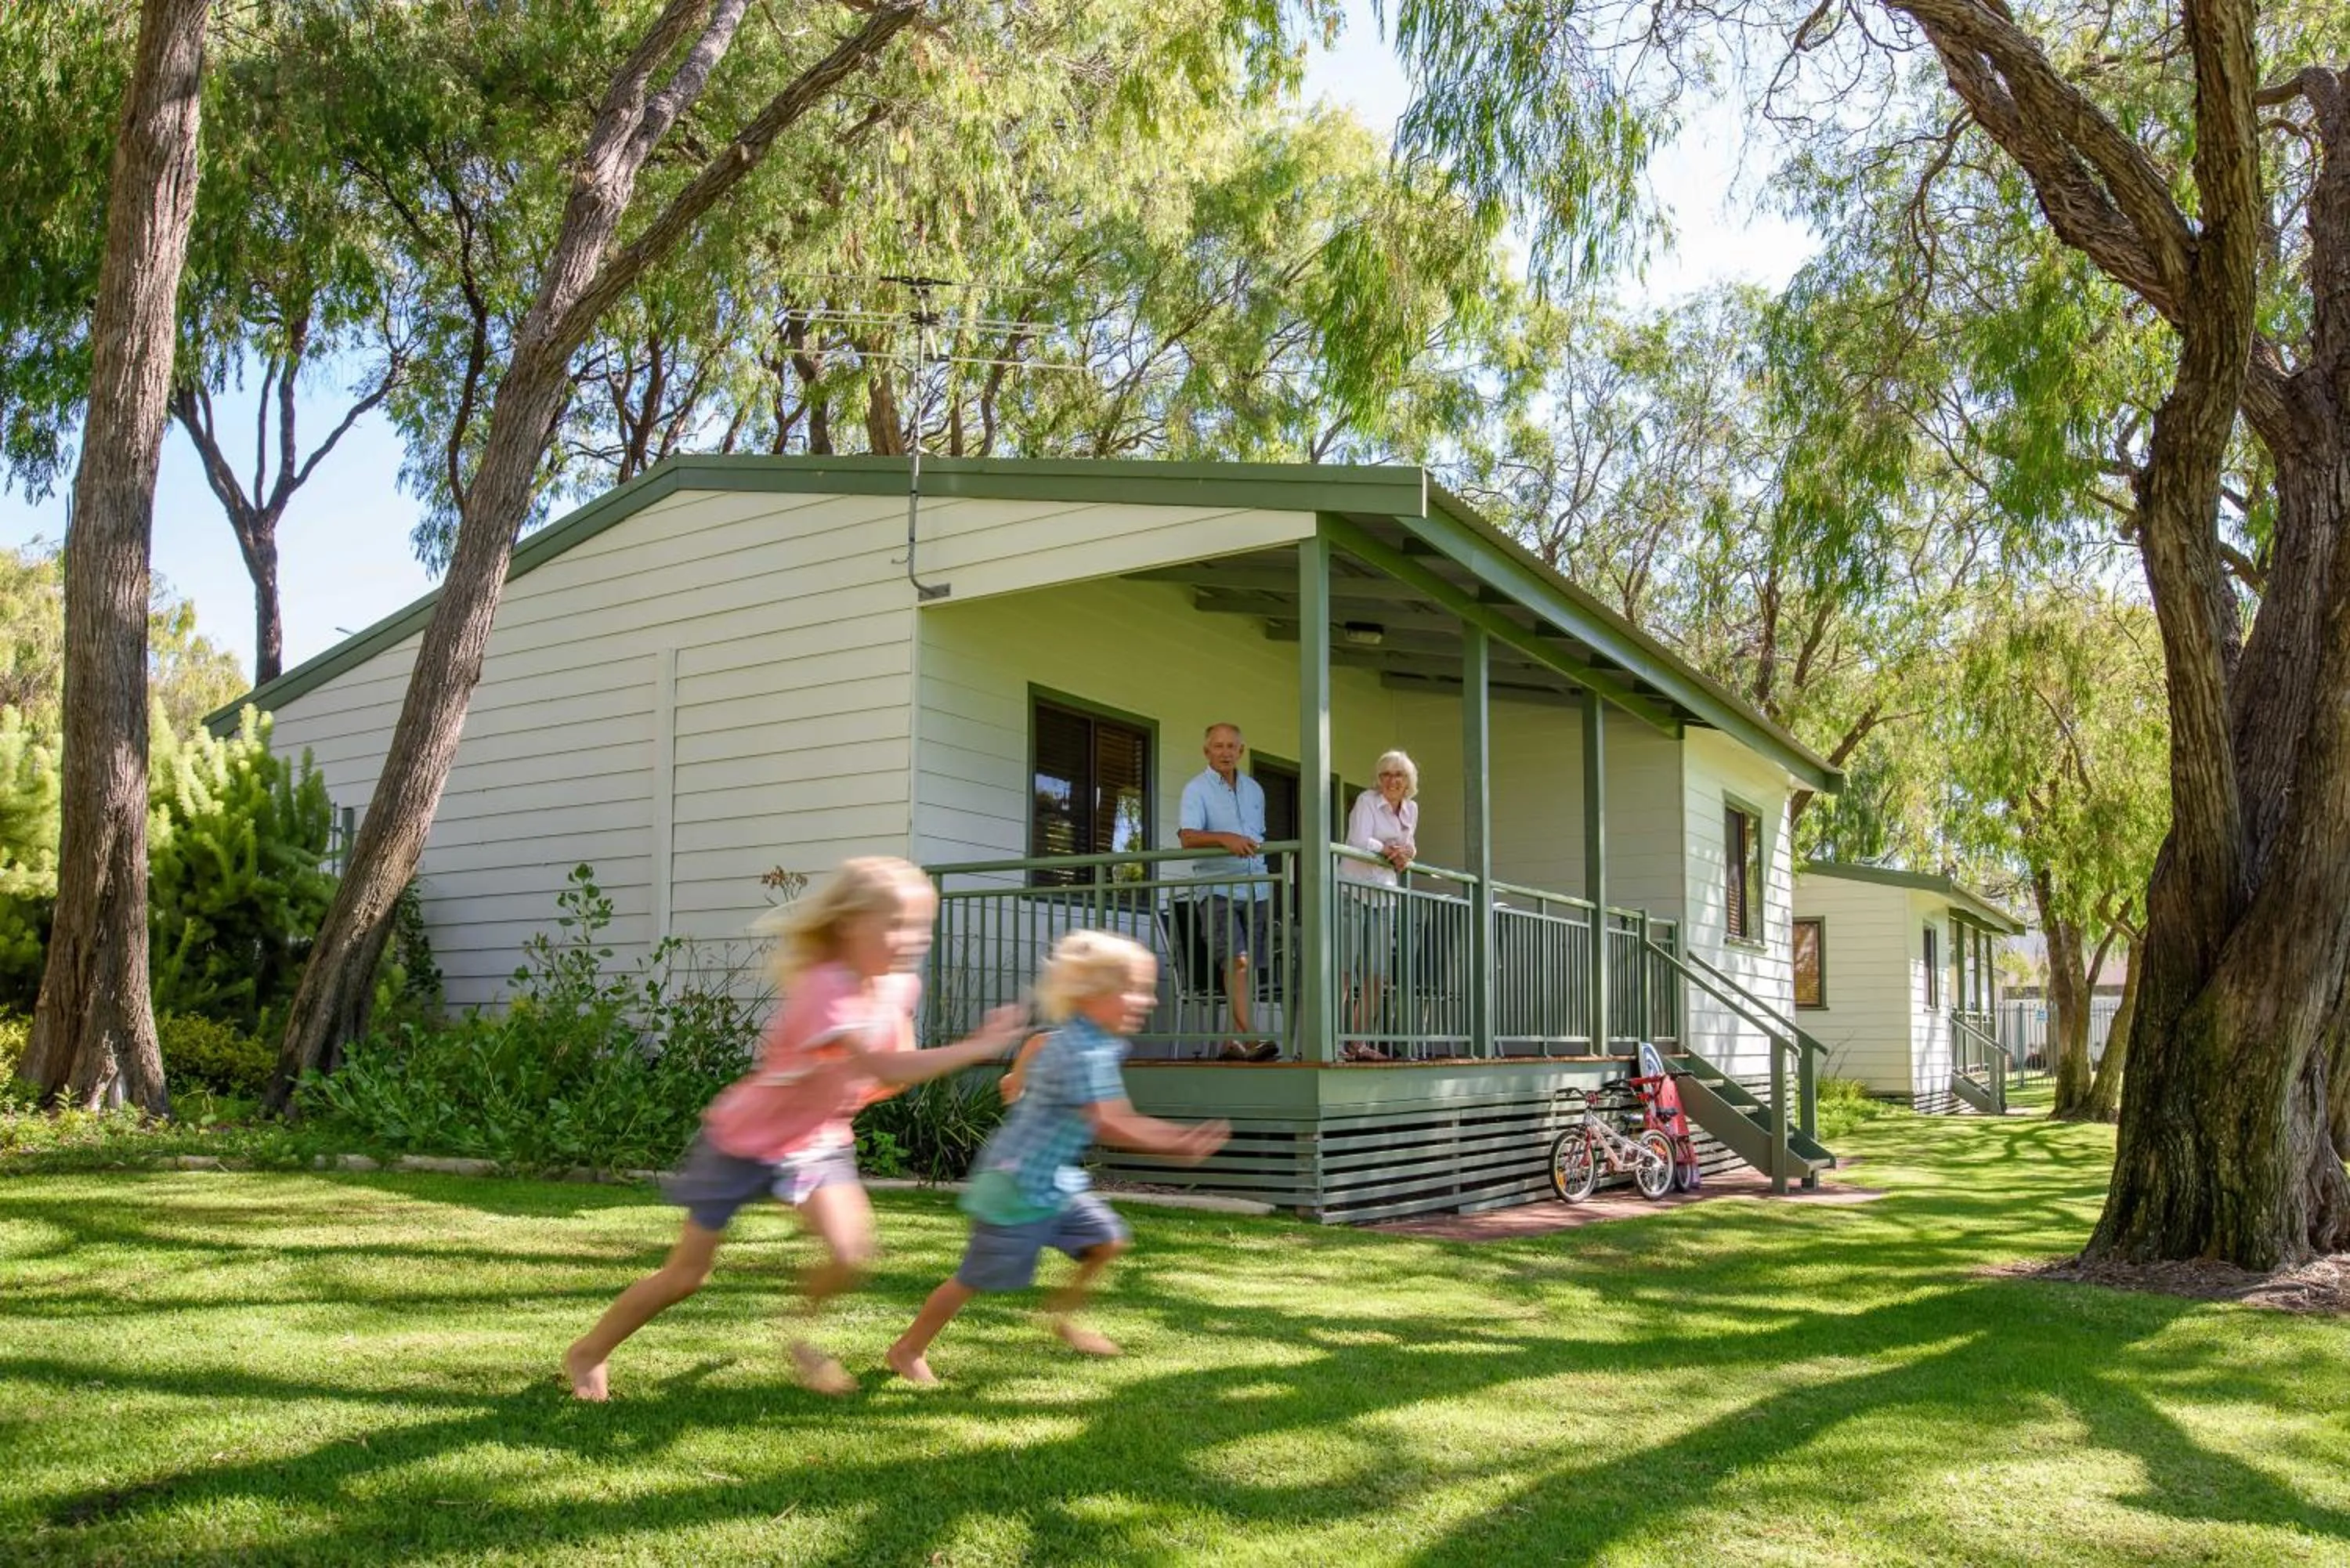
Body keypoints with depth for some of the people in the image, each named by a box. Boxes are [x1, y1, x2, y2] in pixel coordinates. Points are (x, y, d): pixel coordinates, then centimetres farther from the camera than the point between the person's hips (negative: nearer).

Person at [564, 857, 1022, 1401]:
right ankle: (587, 1353, 29)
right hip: (745, 1138, -6)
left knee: (852, 1251, -15)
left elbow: (890, 1078, 6)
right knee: (684, 1276, 5)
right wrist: (979, 1047, -48)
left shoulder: (898, 985, -10)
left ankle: (801, 1335, 15)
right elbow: (887, 1068, -47)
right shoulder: (826, 990, -34)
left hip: (816, 1139, 6)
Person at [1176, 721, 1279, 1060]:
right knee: (1237, 961, -18)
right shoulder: (1197, 790, -1)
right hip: (1216, 889, -6)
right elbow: (1187, 837, -15)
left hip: (1256, 890, 6)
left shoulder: (1254, 790, 18)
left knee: (1249, 966, 3)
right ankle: (1250, 1038, -25)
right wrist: (1225, 838, -30)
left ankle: (1235, 1039, 8)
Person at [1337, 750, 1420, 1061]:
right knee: (1344, 971, -13)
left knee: (1377, 977, 6)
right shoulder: (1366, 801, -4)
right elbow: (1359, 841, -15)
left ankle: (1359, 1043, 14)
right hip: (1354, 890, -7)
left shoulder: (1411, 808, 15)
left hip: (1385, 895, 7)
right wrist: (1391, 851, -8)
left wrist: (1405, 857, 1)